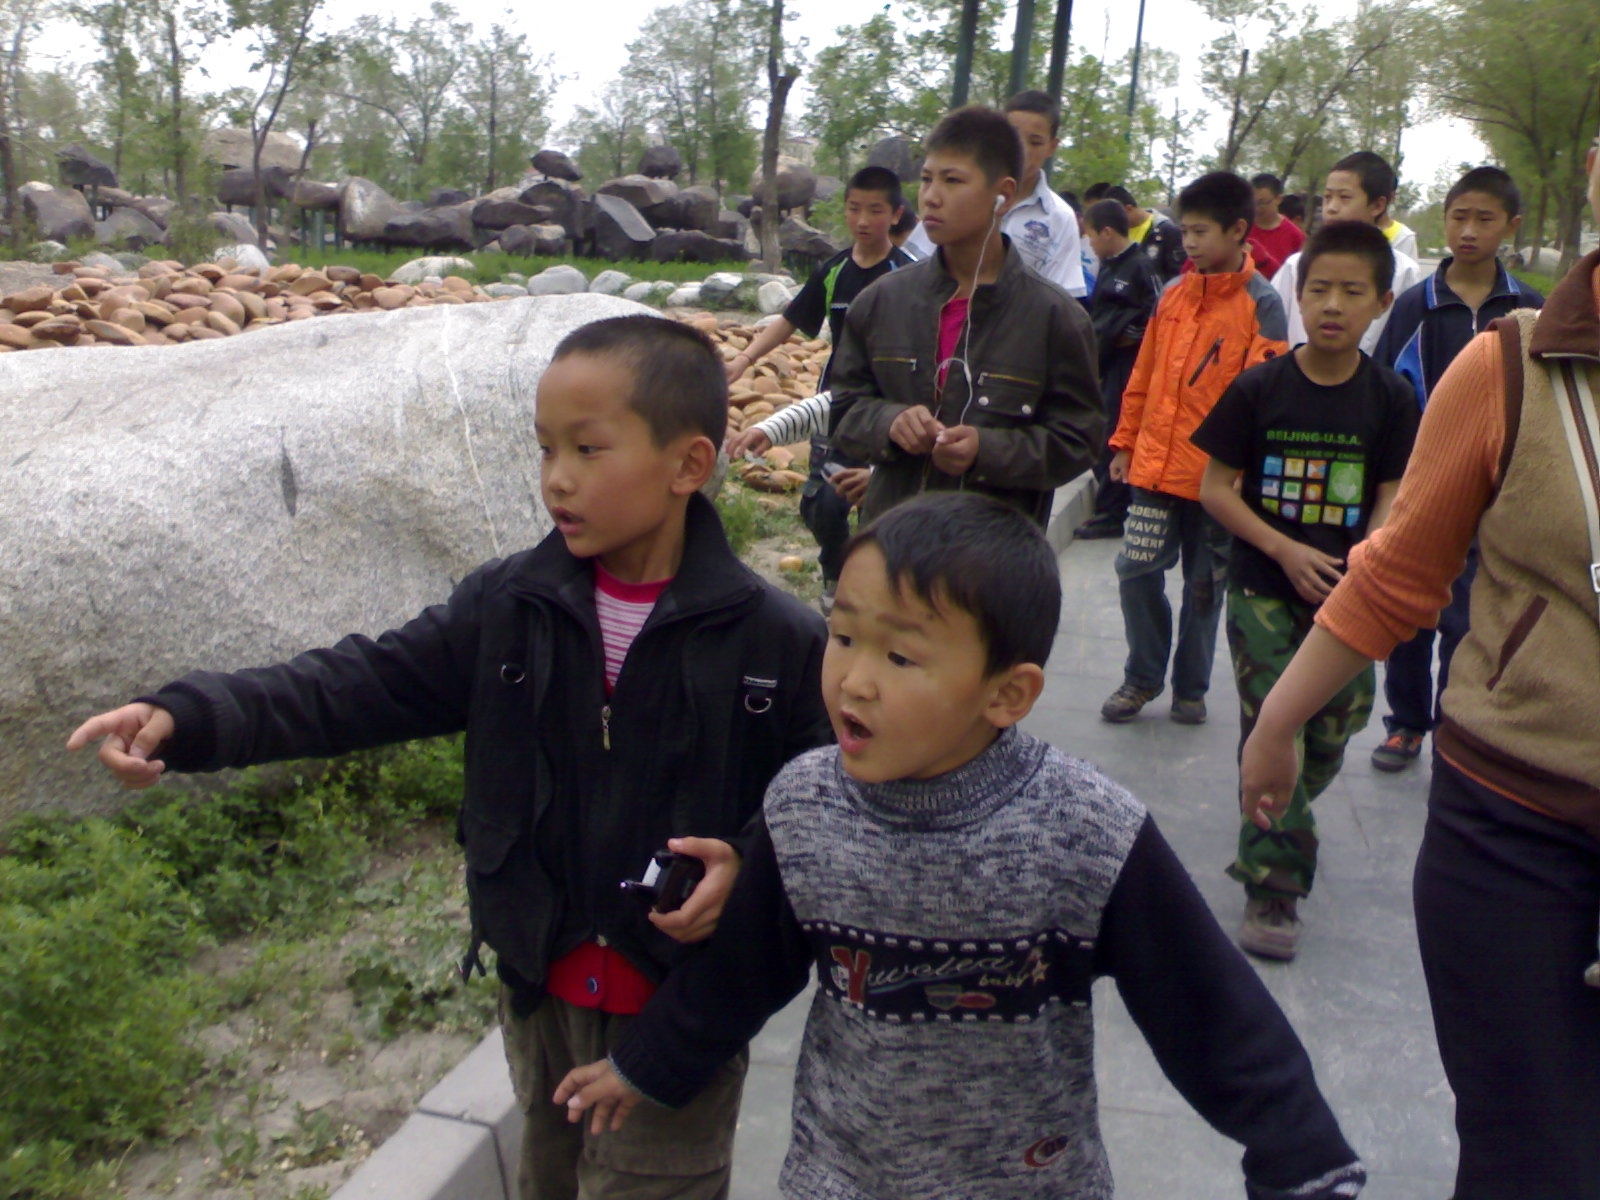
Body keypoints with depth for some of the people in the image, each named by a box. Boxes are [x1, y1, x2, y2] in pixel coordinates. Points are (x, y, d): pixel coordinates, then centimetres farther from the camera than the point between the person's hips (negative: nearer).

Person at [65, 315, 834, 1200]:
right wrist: (190, 720, -21)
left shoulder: (776, 640, -16)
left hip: (682, 1011, -4)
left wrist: (750, 868, -25)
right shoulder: (507, 606, -6)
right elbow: (363, 683, -9)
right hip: (538, 990, 5)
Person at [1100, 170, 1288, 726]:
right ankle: (1142, 676, 19)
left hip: (1217, 472, -3)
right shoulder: (1172, 294, 8)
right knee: (1136, 570, -1)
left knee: (1204, 585, 9)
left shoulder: (1260, 304, -6)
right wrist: (1125, 443, 12)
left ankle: (1190, 686, 25)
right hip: (1156, 464, 3)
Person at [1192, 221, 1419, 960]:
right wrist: (1286, 551, -15)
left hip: (1345, 594, 2)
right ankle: (1274, 887, 5)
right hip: (1262, 590, -2)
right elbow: (1215, 488, -4)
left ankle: (1269, 835, 37)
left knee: (1332, 732, 9)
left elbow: (1391, 502, 0)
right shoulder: (1258, 388, -5)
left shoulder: (1391, 399, 0)